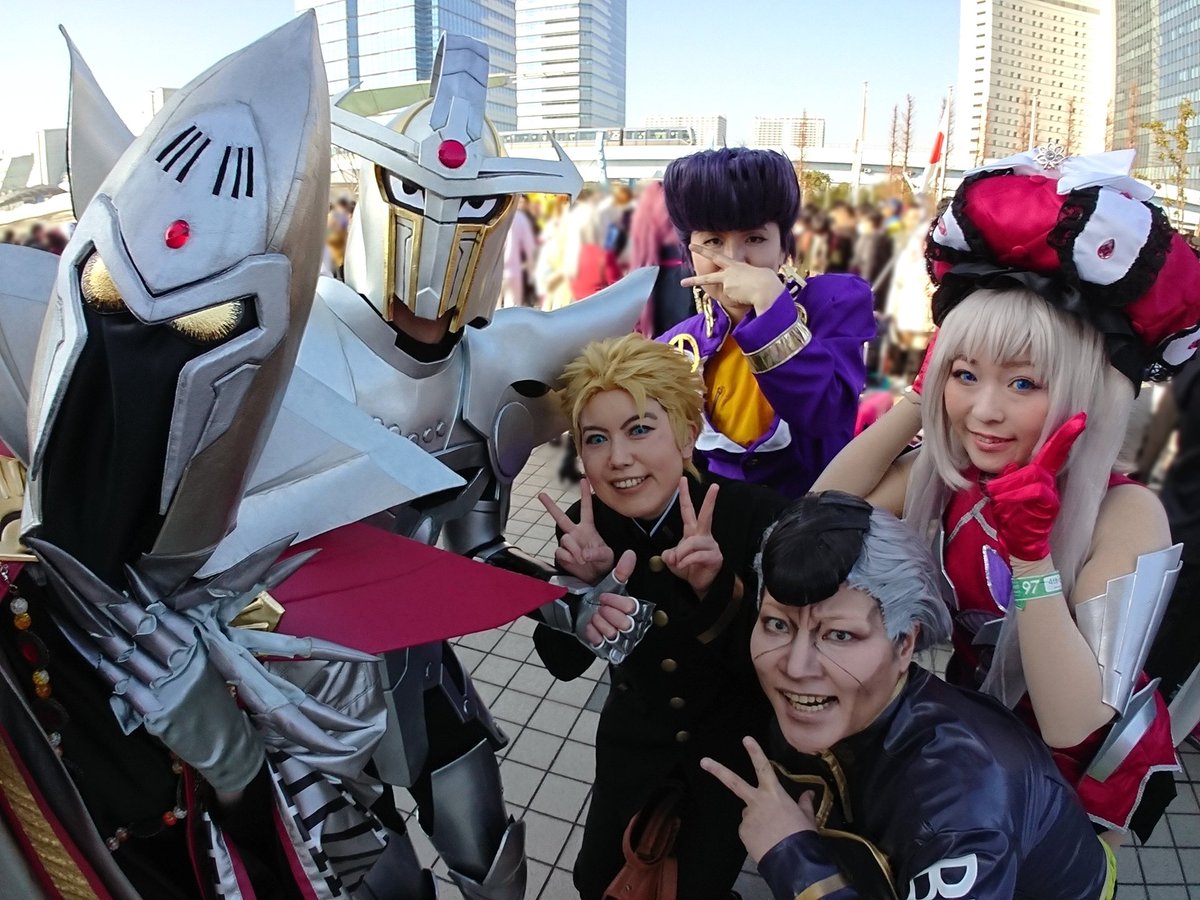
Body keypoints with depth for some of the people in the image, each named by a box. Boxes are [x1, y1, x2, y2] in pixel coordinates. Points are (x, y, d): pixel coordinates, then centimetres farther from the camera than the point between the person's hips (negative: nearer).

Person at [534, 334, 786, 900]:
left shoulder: (754, 514, -27)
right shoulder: (589, 527, -17)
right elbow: (563, 664, -12)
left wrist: (718, 587, -42)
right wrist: (579, 586, -31)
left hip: (734, 738, -3)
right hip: (635, 736, 3)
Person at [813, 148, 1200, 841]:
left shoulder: (1126, 515, -30)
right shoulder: (948, 475, -16)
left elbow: (1073, 726, -32)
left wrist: (1032, 552, -44)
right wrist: (918, 400, -24)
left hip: (1085, 773, -4)